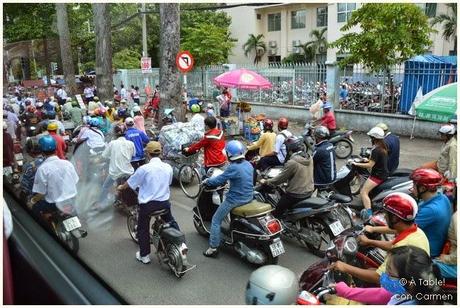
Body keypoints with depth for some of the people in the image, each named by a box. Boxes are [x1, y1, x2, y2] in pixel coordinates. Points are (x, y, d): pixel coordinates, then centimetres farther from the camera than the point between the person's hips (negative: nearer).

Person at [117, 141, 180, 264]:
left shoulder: (144, 168, -15)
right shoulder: (168, 167, -2)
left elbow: (130, 183, -1)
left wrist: (121, 187, 21)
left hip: (147, 204, -3)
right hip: (164, 202, 3)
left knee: (143, 229, 15)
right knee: (171, 222, 26)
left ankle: (144, 255, 23)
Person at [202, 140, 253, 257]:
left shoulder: (233, 167, -22)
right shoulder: (248, 164, 2)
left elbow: (219, 180, -16)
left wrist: (206, 181, 2)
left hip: (236, 199, -8)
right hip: (249, 197, 8)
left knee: (215, 221, 5)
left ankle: (213, 248, 7)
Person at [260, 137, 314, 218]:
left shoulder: (292, 162, -21)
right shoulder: (309, 158, 1)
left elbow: (280, 178, -15)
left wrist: (266, 182, -1)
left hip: (296, 195, -8)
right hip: (309, 192, 8)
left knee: (276, 212, 4)